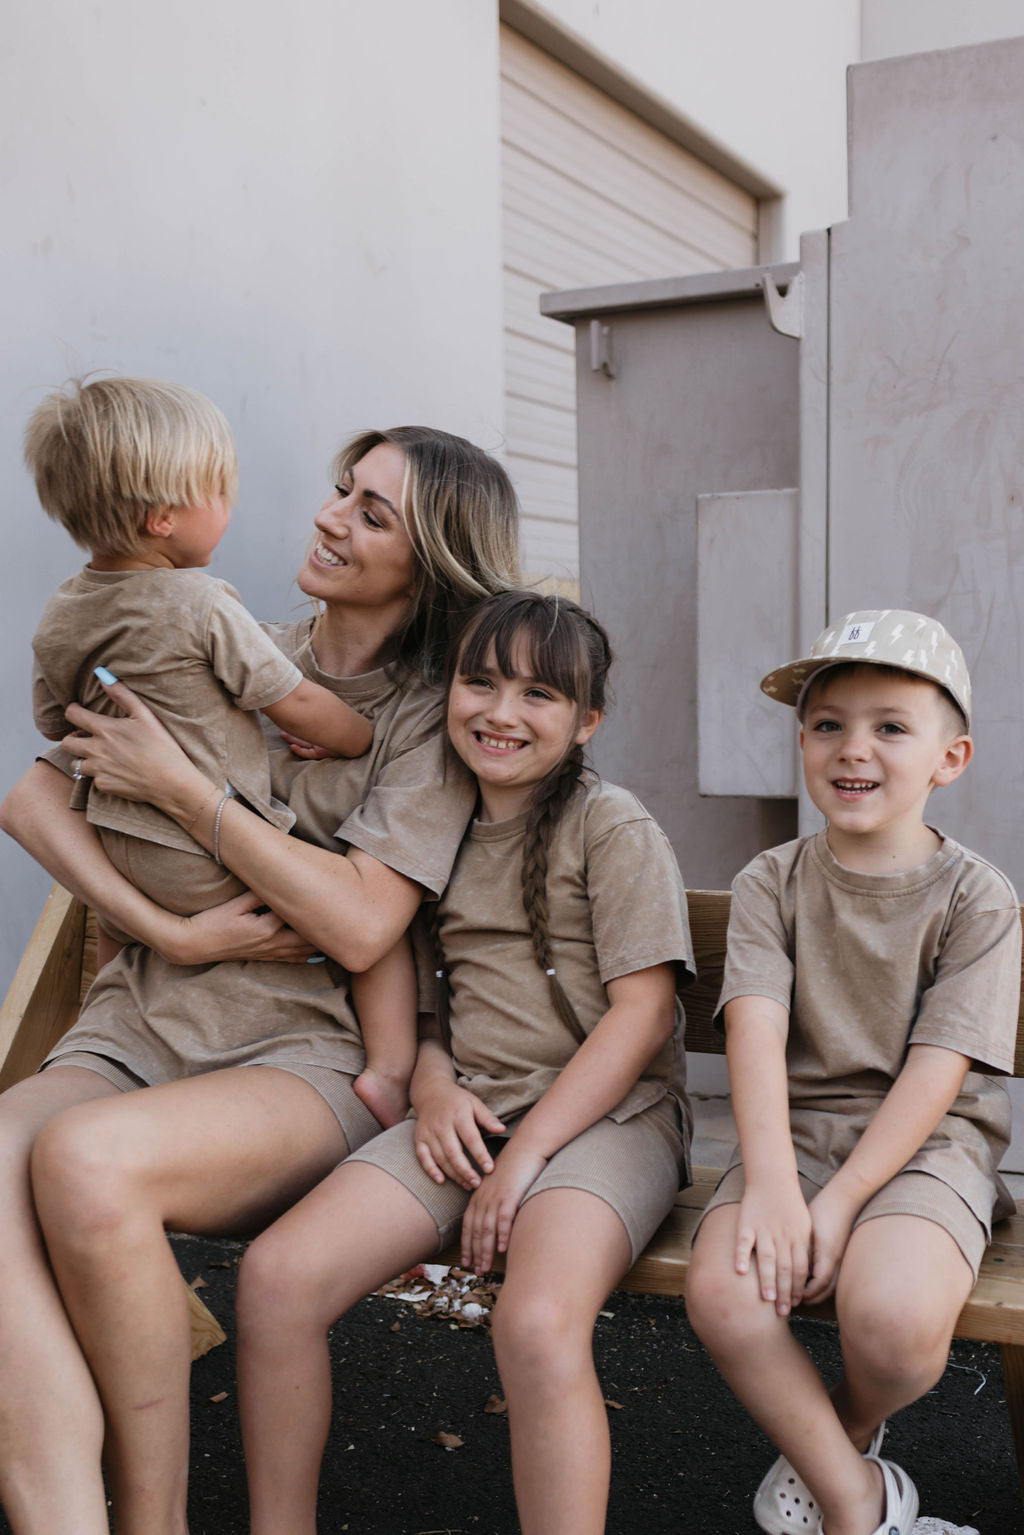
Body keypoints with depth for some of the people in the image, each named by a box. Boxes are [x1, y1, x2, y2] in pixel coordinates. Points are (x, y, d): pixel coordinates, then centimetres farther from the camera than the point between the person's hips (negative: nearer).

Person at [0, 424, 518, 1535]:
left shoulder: (433, 719, 3)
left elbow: (358, 927, -12)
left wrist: (178, 787, -8)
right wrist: (169, 928, -6)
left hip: (302, 1056, -4)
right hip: (139, 1023, 4)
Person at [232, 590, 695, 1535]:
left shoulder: (614, 828, -2)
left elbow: (643, 1013, -9)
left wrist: (526, 1155, -15)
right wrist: (433, 1083, -1)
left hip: (605, 1112, -5)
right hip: (470, 1108, 5)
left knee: (537, 1322, -34)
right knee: (276, 1274, -15)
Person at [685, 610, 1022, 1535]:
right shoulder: (772, 884, 4)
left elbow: (936, 1072, -10)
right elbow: (756, 1027, -9)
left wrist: (840, 1202, -19)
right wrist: (771, 1180, -23)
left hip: (922, 1143, -2)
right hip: (796, 1133, 2)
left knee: (893, 1314, -30)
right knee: (724, 1292, -26)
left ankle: (849, 1433, 9)